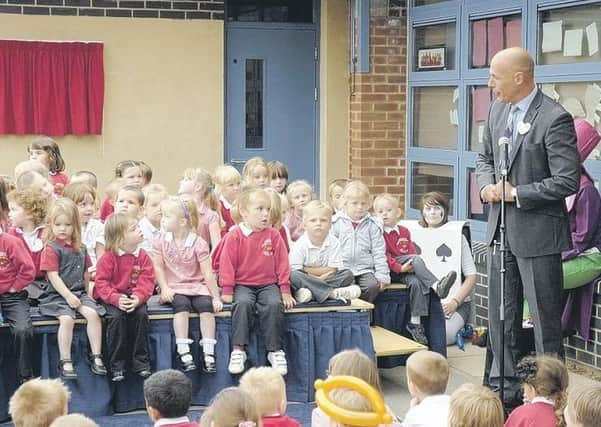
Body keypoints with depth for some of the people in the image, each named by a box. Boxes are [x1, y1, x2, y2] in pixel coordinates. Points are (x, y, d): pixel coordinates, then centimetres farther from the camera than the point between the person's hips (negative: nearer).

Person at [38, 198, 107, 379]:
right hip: (58, 295, -5)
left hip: (79, 293, 5)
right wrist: (68, 296, -18)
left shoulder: (80, 248, 14)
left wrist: (87, 293, 16)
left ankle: (96, 357, -13)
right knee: (67, 318, -30)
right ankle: (65, 362, -20)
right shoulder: (51, 249, -5)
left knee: (93, 314, -21)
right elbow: (53, 276, -12)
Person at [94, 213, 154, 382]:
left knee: (141, 314, -25)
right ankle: (117, 365, -15)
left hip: (134, 297, 2)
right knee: (116, 317, -28)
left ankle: (141, 362, -11)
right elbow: (102, 283, -11)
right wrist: (116, 299, -27)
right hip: (113, 297, -2)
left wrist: (138, 298, -24)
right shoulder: (108, 257, -9)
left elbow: (147, 281, -5)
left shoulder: (142, 256, -1)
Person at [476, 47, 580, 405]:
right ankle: (505, 387, 28)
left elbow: (568, 181, -19)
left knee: (545, 320, 2)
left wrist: (516, 193, -17)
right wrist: (487, 185, -1)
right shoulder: (498, 110, 8)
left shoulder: (555, 119, -17)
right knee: (501, 317, 15)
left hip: (537, 233, -8)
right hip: (502, 229, 8)